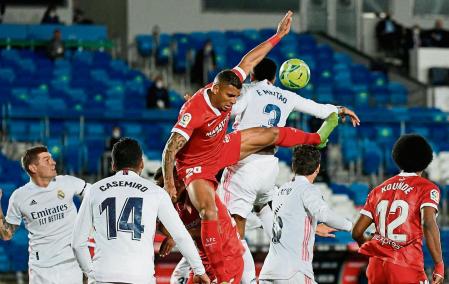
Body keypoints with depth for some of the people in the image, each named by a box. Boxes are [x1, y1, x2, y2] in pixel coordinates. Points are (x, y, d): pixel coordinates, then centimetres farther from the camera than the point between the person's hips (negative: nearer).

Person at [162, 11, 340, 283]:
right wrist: (168, 183, -45)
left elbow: (248, 61, -5)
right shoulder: (194, 112, -40)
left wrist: (278, 35, -2)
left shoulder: (229, 88, -20)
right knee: (209, 213, -25)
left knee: (271, 134, 17)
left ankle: (317, 138, 47)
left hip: (221, 149, 8)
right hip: (196, 165, -8)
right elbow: (171, 149, -39)